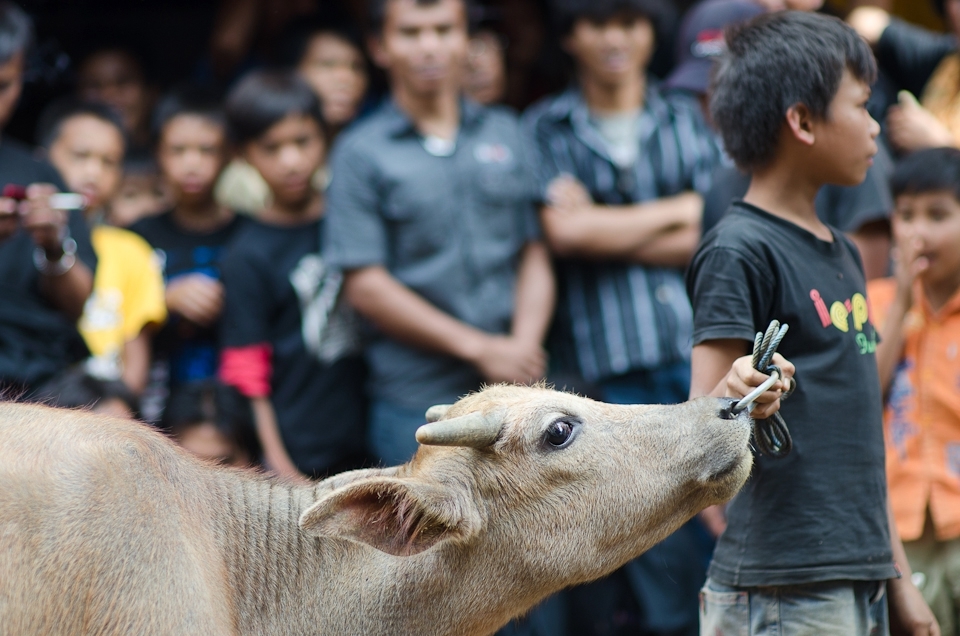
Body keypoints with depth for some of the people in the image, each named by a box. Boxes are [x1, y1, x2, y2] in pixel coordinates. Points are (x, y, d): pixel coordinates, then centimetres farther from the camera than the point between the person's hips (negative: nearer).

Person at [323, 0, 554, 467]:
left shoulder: (506, 133, 13)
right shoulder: (361, 152, 1)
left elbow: (534, 254, 12)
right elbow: (364, 285, -6)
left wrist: (524, 343, -7)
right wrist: (479, 347, -10)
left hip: (516, 393, 3)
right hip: (417, 402, -3)